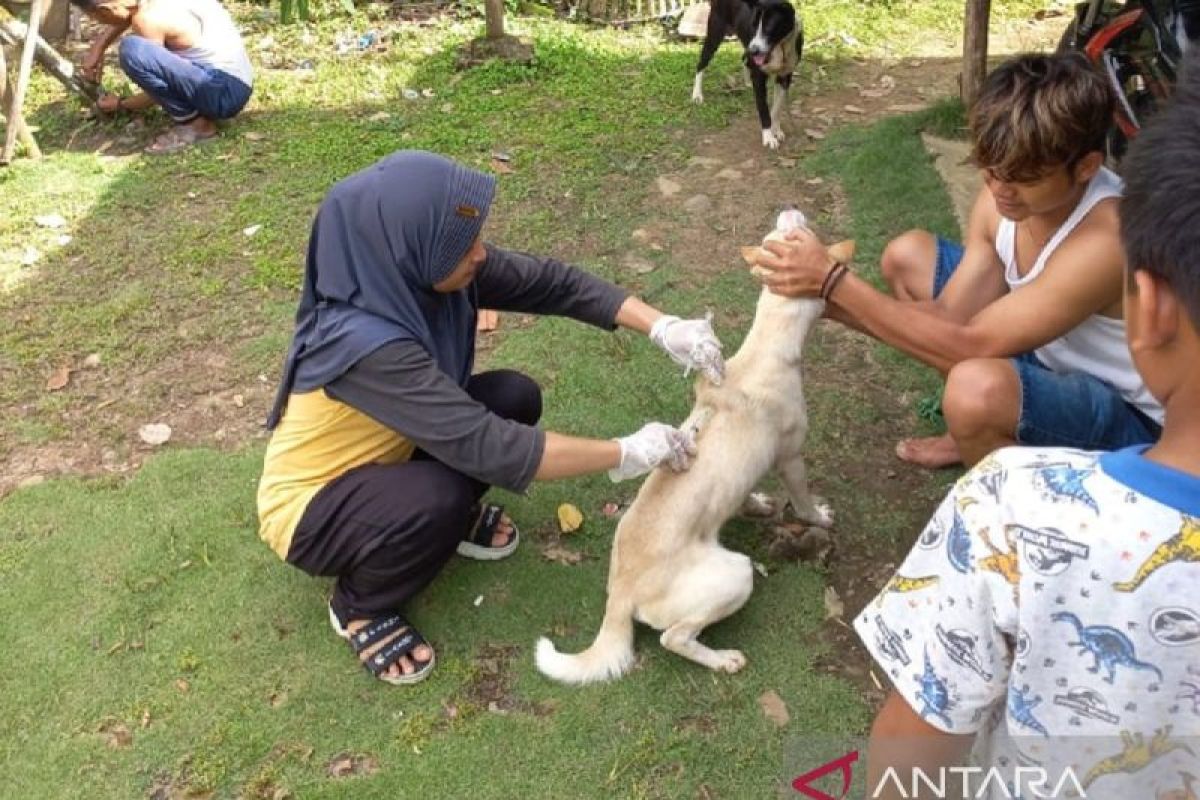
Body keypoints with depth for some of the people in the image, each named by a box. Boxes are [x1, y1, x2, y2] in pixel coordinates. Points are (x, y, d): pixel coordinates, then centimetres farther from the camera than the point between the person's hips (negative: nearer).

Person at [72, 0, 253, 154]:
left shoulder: (149, 19, -17)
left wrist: (120, 104, 10)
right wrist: (98, 47, 19)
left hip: (226, 92, -9)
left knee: (132, 50, -24)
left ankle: (195, 123, -8)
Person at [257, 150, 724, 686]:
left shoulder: (421, 271, -19)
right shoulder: (366, 342, -39)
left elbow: (553, 284, -14)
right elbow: (487, 447, -40)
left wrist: (663, 327, -26)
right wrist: (628, 453, -33)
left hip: (380, 456, 7)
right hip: (310, 505, -6)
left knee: (514, 398, -12)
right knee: (439, 500, -35)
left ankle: (452, 516, 14)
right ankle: (359, 606, -3)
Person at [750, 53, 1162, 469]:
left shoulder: (1103, 240, -34)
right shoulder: (1007, 192, -12)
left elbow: (967, 345, -35)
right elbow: (948, 316, -10)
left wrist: (833, 280, -35)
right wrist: (824, 298, -24)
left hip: (1129, 416, -8)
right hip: (1048, 354, 8)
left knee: (978, 388, -40)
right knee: (907, 255, 4)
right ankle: (980, 433, 14)